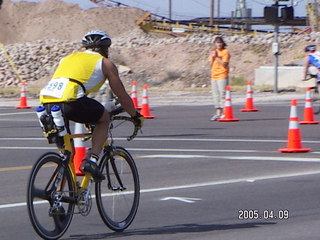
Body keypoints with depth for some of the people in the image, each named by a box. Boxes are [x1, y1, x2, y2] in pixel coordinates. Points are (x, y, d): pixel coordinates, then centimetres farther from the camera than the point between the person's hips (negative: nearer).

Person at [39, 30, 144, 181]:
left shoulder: (68, 58, 35)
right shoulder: (105, 63, 19)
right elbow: (122, 96, 22)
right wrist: (136, 116, 40)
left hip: (47, 104, 5)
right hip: (71, 101, -5)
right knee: (104, 119, 23)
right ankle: (92, 160, 7)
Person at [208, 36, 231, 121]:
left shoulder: (225, 52, -3)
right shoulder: (213, 52, 15)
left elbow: (224, 64, -12)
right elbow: (211, 65, 12)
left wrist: (217, 57, -14)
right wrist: (213, 57, -3)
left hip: (222, 76, -6)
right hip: (214, 76, 6)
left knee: (222, 94, -10)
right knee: (215, 95, 6)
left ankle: (223, 113, -9)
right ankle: (218, 113, 9)